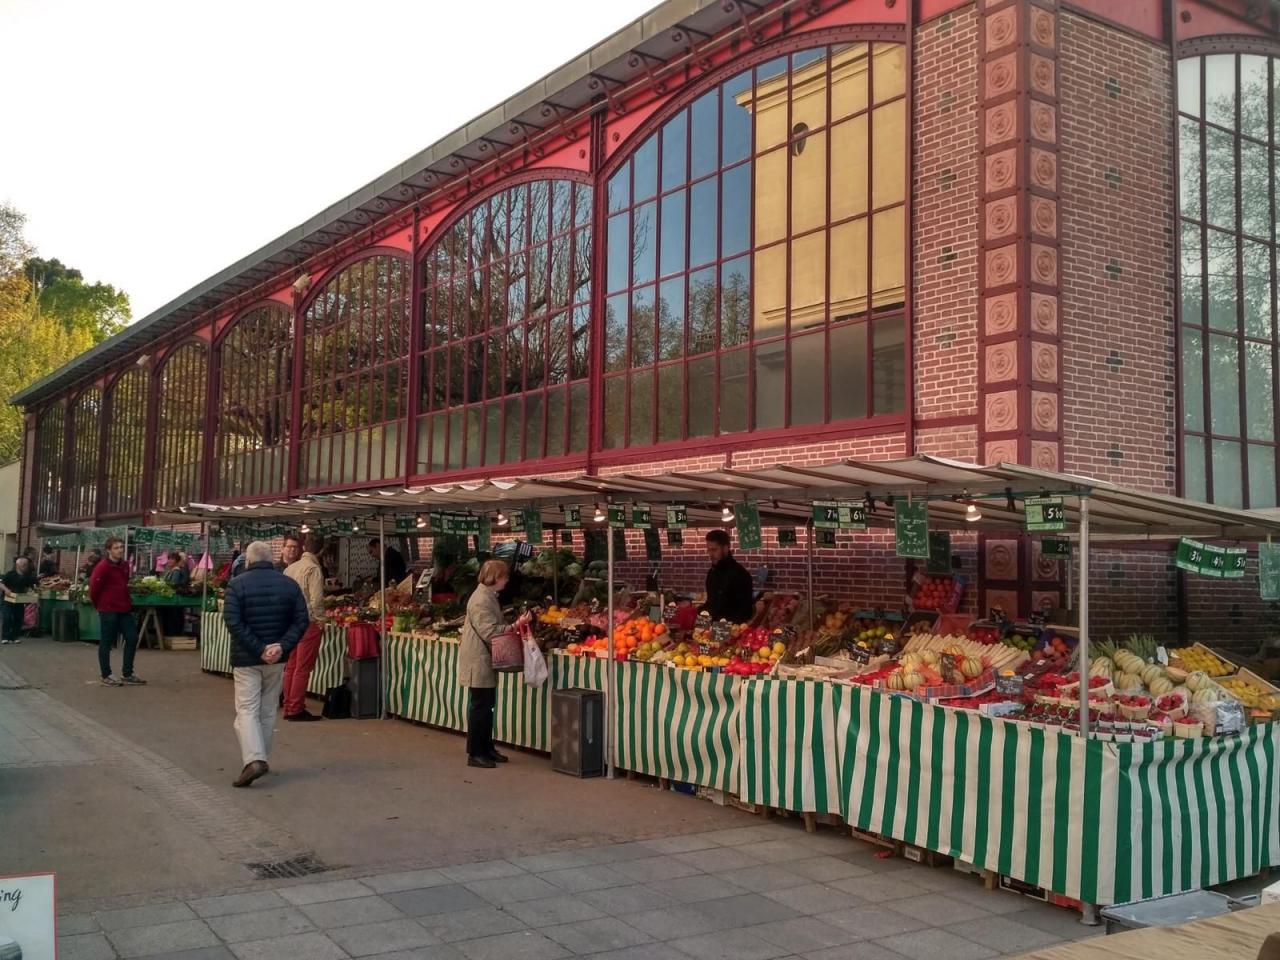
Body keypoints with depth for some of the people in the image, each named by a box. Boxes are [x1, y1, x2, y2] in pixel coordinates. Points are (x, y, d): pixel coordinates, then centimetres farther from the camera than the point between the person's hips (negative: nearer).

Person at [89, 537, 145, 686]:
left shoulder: (125, 565, 9)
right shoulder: (102, 567, -15)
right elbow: (93, 588, -11)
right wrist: (98, 606, 1)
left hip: (124, 610, 8)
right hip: (108, 610, -8)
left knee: (132, 639, 7)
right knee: (106, 642, 2)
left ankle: (127, 674, 17)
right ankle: (106, 676, 11)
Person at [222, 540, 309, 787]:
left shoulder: (237, 585, -7)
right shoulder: (289, 584, 2)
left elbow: (233, 622, -16)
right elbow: (302, 621, -4)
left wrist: (258, 649, -16)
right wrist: (283, 646, -11)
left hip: (246, 658, -3)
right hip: (277, 659, 4)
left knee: (247, 710, -2)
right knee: (268, 710, 15)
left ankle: (254, 759, -18)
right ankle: (261, 757, 23)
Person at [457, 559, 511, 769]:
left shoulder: (489, 596, 13)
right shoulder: (481, 600, -20)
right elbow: (490, 632, -26)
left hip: (485, 661, 10)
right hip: (478, 661, -10)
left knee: (486, 706, 17)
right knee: (480, 707, -4)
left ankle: (487, 749, 26)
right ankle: (475, 754, 4)